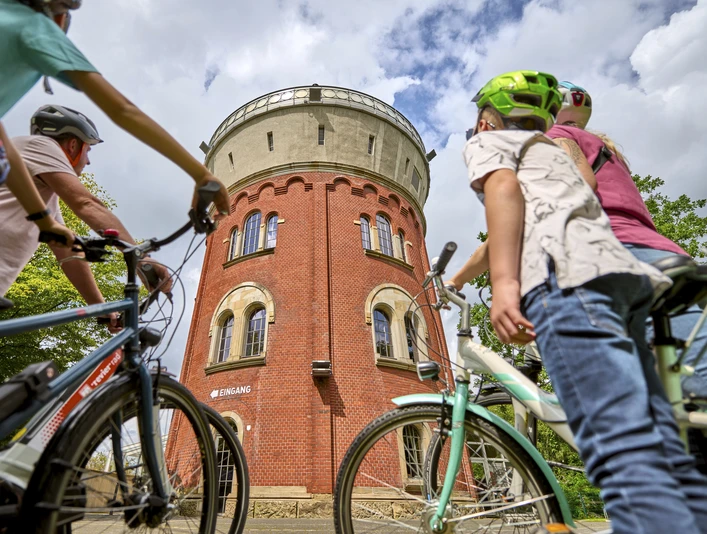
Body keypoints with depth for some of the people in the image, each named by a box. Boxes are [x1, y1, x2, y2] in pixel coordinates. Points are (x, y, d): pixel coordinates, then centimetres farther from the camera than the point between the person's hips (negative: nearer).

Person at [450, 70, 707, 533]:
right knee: (662, 449, 3)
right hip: (622, 269, 8)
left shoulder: (486, 141, 19)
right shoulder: (551, 148, 41)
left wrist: (503, 282, -16)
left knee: (626, 453, -18)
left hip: (564, 274, -8)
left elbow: (503, 187, -4)